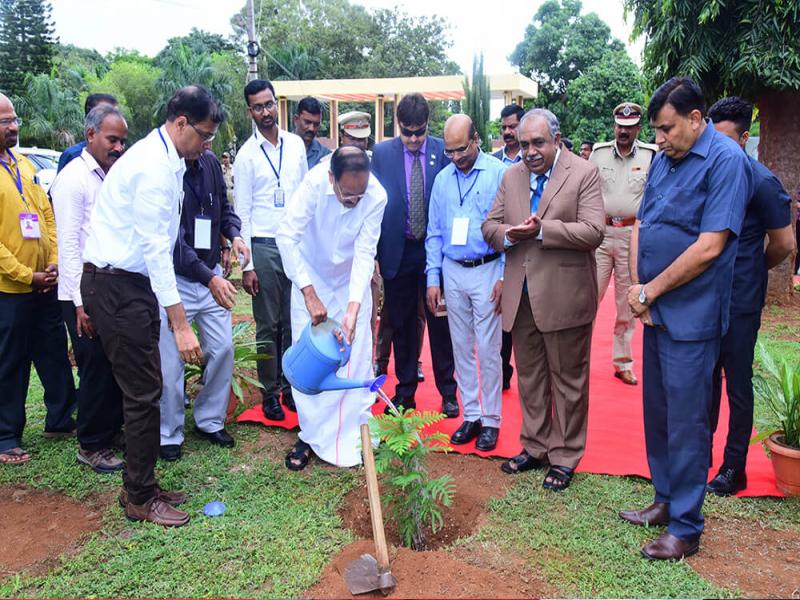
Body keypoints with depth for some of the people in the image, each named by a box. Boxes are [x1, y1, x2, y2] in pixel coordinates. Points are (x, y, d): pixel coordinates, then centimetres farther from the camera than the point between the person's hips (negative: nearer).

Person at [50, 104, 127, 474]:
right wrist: (82, 302, -16)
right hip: (84, 294, -6)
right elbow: (69, 245, -14)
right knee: (96, 370, 3)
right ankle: (91, 446, 19)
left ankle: (113, 428, 31)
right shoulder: (73, 178, -10)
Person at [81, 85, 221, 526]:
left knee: (143, 388, 14)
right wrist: (180, 324, -25)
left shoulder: (162, 159, 13)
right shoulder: (155, 166, -18)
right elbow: (155, 247, -23)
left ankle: (141, 486, 27)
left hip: (127, 283, 10)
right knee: (143, 391, -2)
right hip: (117, 287, -10)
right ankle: (141, 499, 13)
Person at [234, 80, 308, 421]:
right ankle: (269, 394, 17)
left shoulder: (296, 144, 8)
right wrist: (246, 266, -8)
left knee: (294, 323, 9)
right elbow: (242, 213, -3)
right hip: (264, 247, -3)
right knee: (268, 327, 5)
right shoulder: (247, 155, -2)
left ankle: (290, 385, 23)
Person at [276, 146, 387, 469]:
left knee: (357, 357, 0)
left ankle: (355, 430, 17)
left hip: (352, 282, 1)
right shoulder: (314, 183, -29)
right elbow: (286, 236, -30)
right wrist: (309, 294, -34)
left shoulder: (376, 196, -26)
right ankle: (311, 434, 13)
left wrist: (353, 309, -36)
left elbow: (365, 253, -25)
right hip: (310, 278, -1)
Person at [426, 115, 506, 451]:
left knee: (488, 350, 1)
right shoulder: (442, 179, 8)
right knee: (461, 348, 11)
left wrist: (504, 277, -11)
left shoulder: (499, 174, -6)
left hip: (487, 271, -4)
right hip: (452, 272, 5)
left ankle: (491, 420, 14)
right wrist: (433, 278, 5)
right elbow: (434, 233, 10)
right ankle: (470, 415, 23)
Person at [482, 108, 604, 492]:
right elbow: (489, 226, 9)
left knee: (568, 380, 8)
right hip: (521, 297, 5)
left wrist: (541, 230, -22)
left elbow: (593, 232, -16)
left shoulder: (584, 174, -6)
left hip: (564, 297, -5)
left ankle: (564, 457, 23)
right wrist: (508, 234, -13)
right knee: (529, 377, 16)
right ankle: (534, 447, 32)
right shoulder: (511, 176, 10)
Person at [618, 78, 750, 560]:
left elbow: (709, 247, -19)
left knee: (686, 421, 1)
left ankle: (686, 528, 16)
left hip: (690, 316, -7)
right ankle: (665, 500, 32)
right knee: (657, 412, 15)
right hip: (655, 310, 7)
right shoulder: (664, 159, 11)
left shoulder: (725, 160, -12)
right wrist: (638, 291, -3)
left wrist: (650, 291, -11)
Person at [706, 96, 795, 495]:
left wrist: (750, 271, 8)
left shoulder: (761, 182, -12)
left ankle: (734, 468, 18)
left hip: (739, 301, -5)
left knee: (737, 384, 5)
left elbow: (784, 243, -6)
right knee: (706, 377, 15)